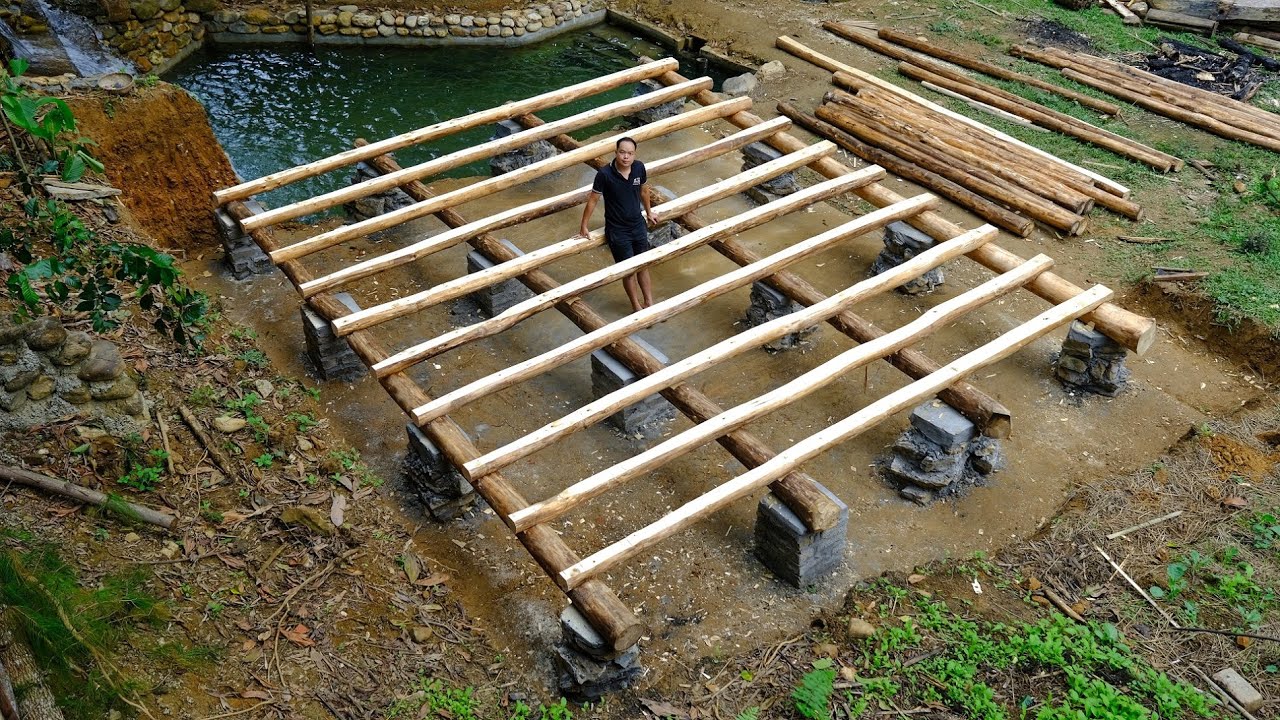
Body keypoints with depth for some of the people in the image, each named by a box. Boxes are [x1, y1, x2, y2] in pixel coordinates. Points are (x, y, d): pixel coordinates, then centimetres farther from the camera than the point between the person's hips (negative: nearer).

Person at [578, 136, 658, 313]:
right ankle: (637, 307, 26)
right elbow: (593, 200, -11)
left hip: (639, 225, 4)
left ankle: (649, 303, 32)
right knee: (629, 271, 7)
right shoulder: (605, 174, -23)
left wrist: (649, 212, 23)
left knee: (643, 266, 16)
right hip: (617, 231, -4)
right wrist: (584, 226, -3)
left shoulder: (639, 168, -11)